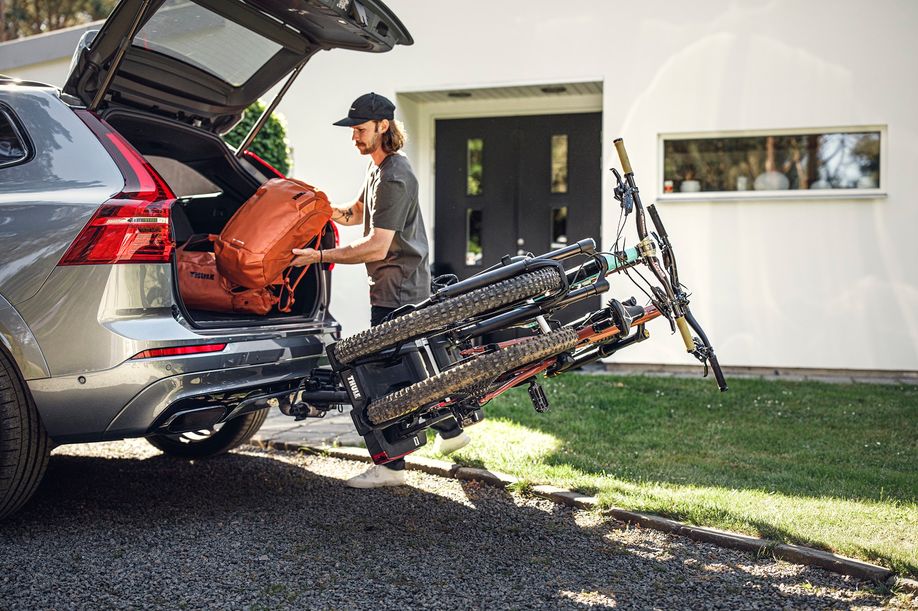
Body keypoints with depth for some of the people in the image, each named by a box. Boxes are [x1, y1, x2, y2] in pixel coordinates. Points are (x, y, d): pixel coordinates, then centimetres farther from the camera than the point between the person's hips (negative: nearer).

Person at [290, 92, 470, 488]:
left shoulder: (394, 178, -20)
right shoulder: (377, 167, 14)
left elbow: (377, 246, -24)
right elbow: (355, 214, 21)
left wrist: (319, 256, -23)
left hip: (397, 291, -11)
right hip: (400, 287, 11)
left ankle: (390, 466, -4)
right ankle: (450, 430, 34)